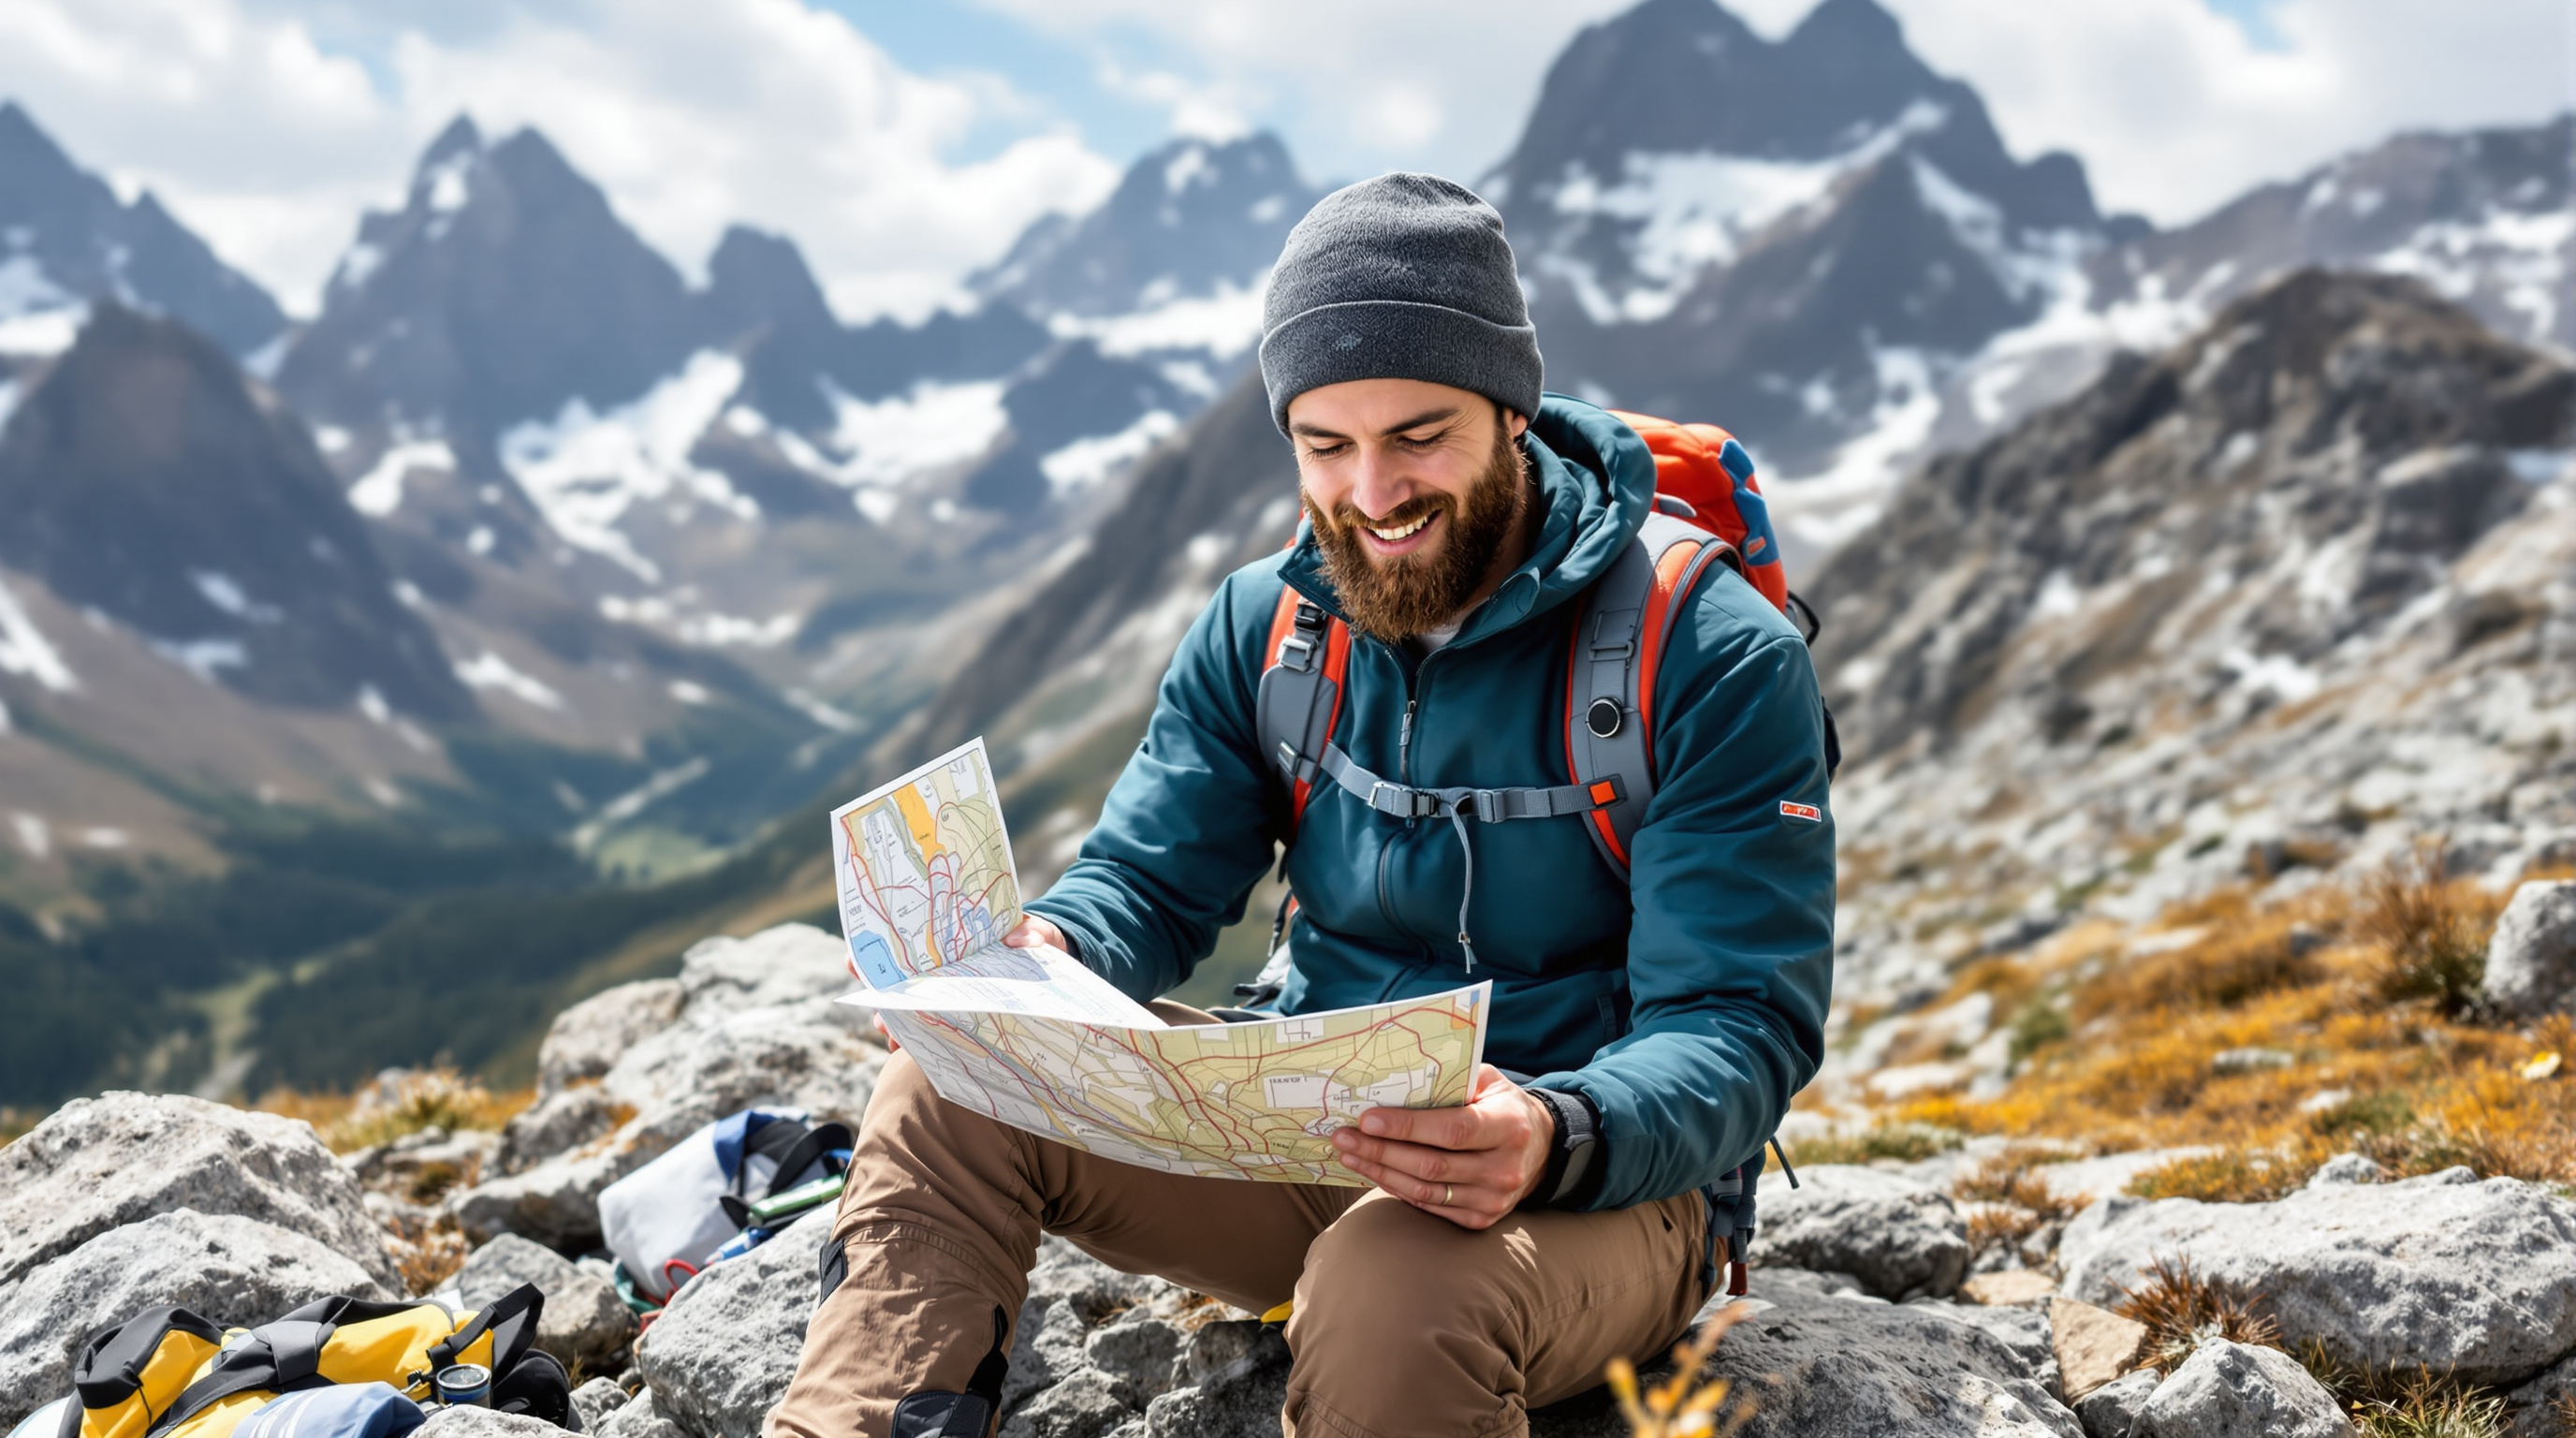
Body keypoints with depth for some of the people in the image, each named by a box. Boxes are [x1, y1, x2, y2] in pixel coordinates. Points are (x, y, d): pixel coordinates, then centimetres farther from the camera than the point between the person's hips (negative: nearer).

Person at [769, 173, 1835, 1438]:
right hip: (1304, 1139, 5)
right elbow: (1152, 878, 7)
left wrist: (1556, 1138, -39)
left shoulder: (1715, 659, -13)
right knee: (948, 1096, -16)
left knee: (1394, 1287, -40)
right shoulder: (1267, 623, 3)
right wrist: (1047, 953, -19)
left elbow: (1742, 1028, -16)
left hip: (1599, 1186, -4)